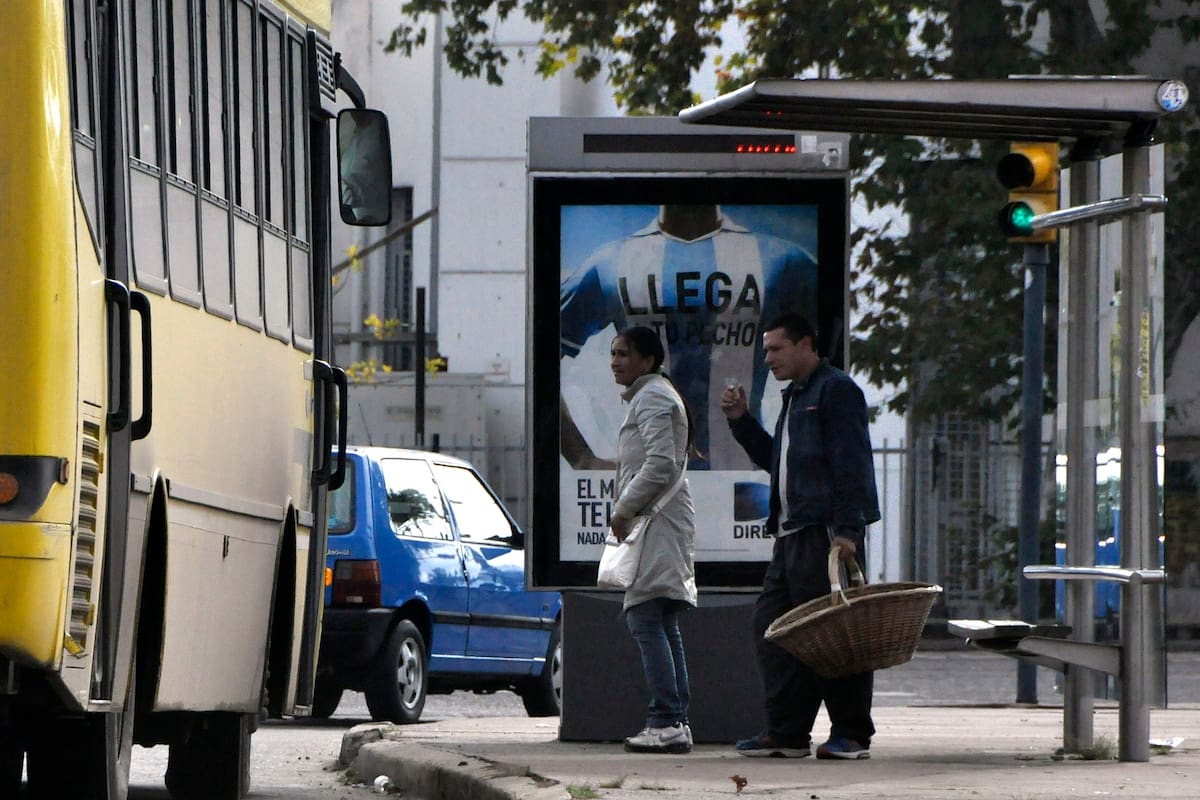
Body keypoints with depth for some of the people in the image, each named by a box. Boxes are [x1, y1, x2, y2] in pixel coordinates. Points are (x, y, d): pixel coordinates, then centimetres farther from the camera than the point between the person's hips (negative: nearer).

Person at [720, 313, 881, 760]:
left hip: (827, 533, -10)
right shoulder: (795, 397, 23)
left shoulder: (836, 391, -7)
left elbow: (850, 465, -14)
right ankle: (786, 732, 10)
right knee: (771, 625, 6)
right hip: (792, 533, 10)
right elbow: (774, 460, 31)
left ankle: (851, 734, -3)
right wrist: (741, 421, 18)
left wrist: (847, 529, -20)